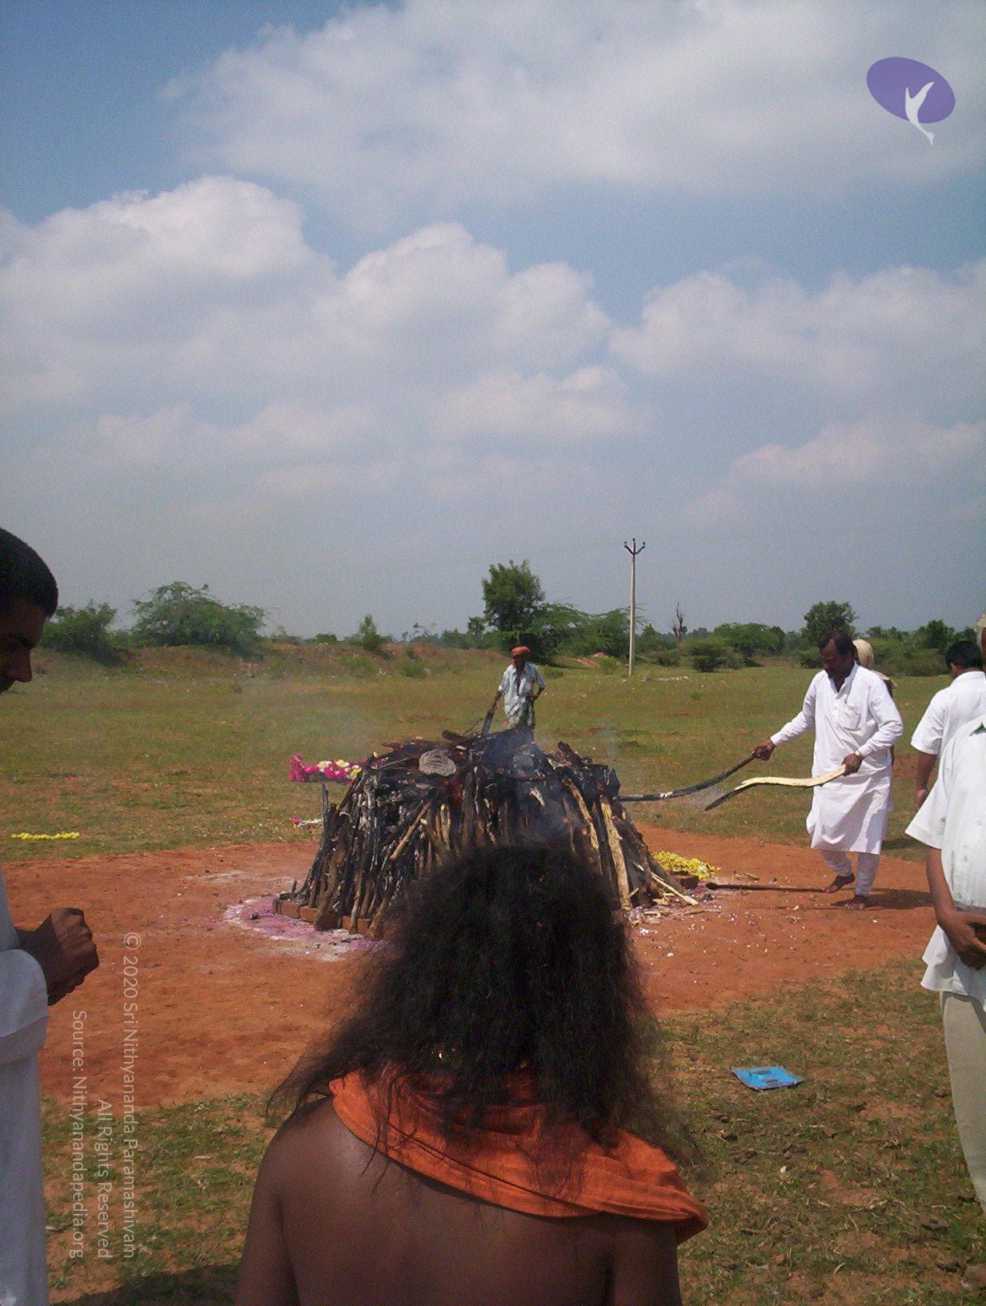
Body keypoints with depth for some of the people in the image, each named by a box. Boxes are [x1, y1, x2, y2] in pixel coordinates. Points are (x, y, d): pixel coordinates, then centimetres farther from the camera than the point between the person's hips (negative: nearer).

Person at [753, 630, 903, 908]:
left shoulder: (870, 683, -14)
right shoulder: (820, 681, 4)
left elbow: (894, 726, -19)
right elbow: (805, 719, 21)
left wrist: (860, 754, -28)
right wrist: (774, 741, 16)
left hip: (868, 774, -4)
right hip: (830, 775, 4)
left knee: (868, 836, 3)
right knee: (822, 832, 0)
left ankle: (863, 891, 25)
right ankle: (843, 872, 31)